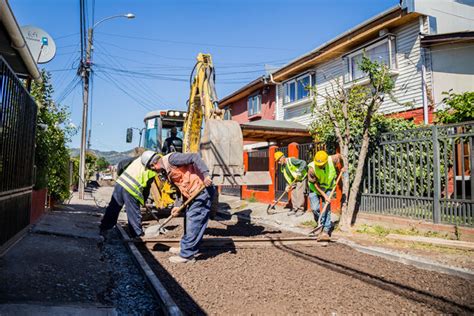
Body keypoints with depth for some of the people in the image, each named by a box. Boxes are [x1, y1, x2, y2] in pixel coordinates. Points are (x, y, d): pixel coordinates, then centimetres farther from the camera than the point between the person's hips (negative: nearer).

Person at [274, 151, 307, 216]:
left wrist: (299, 172, -32)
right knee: (293, 194, 5)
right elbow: (287, 177, 12)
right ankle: (294, 209, 16)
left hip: (301, 178, -8)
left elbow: (303, 162, -27)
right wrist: (288, 185, 2)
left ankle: (301, 209, -1)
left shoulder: (291, 160, -22)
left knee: (299, 193, -11)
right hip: (293, 181, 8)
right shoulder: (282, 167, 4)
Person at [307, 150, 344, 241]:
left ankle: (325, 231, -12)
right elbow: (316, 185, -21)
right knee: (315, 208, -11)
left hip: (327, 188, 1)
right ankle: (326, 224, 15)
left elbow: (339, 156, 1)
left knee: (327, 209, -12)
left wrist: (341, 168, 13)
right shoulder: (311, 168, -31)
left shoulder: (332, 160, -25)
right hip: (314, 189, -1)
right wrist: (324, 195, -23)